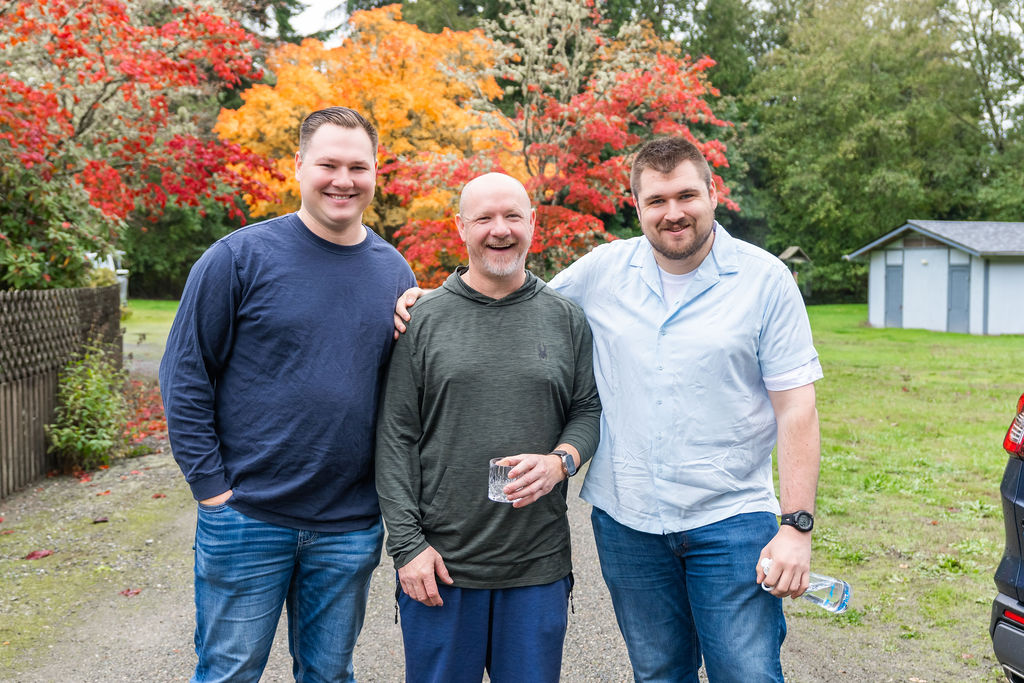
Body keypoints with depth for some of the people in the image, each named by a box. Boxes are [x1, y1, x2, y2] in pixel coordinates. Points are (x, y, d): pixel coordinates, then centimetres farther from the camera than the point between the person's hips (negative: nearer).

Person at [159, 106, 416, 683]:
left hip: (351, 527, 3)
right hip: (246, 518, -3)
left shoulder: (395, 273, 5)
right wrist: (211, 484, -9)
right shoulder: (241, 256, -7)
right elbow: (186, 375, -6)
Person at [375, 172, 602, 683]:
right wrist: (407, 543, -6)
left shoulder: (566, 318, 5)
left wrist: (560, 461, -12)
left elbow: (589, 410, 9)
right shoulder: (423, 318, -1)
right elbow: (395, 437, -2)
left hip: (539, 564, 2)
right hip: (439, 563, -1)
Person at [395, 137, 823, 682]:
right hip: (625, 520, 3)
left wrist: (797, 525, -11)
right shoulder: (602, 270, 2)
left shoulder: (765, 279, -5)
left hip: (730, 522, -2)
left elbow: (796, 408, -6)